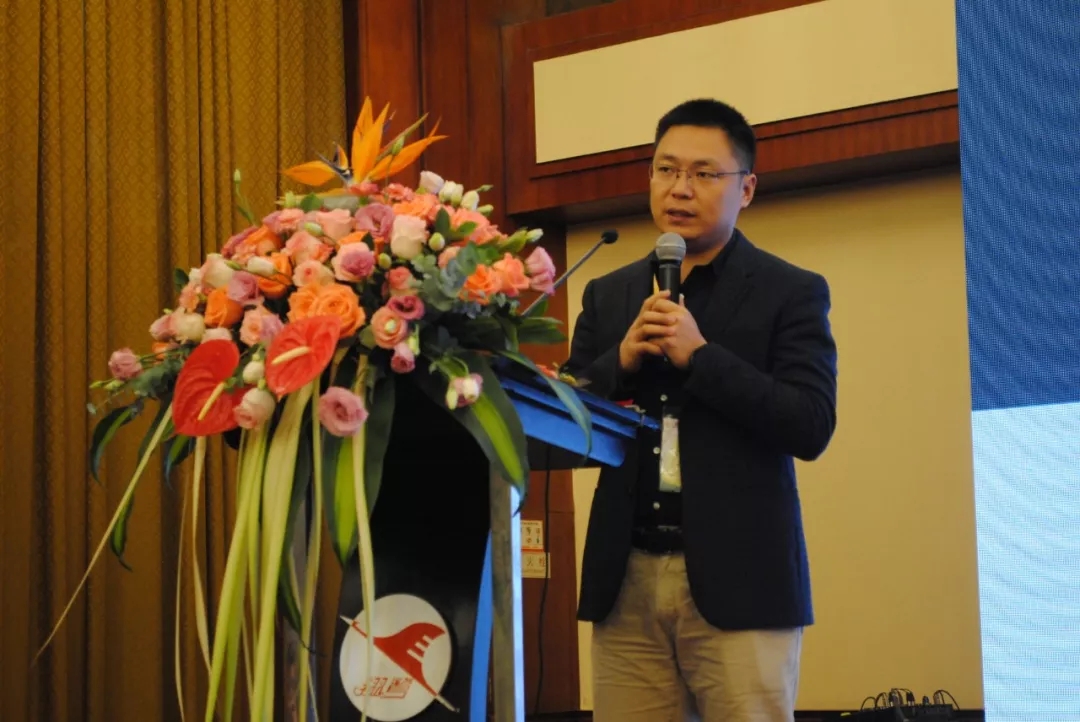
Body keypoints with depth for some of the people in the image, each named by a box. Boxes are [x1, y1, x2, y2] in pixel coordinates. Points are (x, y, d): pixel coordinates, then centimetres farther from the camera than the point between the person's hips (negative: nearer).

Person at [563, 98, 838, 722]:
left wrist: (699, 355, -15)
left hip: (737, 579, -3)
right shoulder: (608, 295, 14)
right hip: (628, 581, 3)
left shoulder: (791, 292, 2)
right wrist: (621, 361, -7)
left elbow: (811, 428, -9)